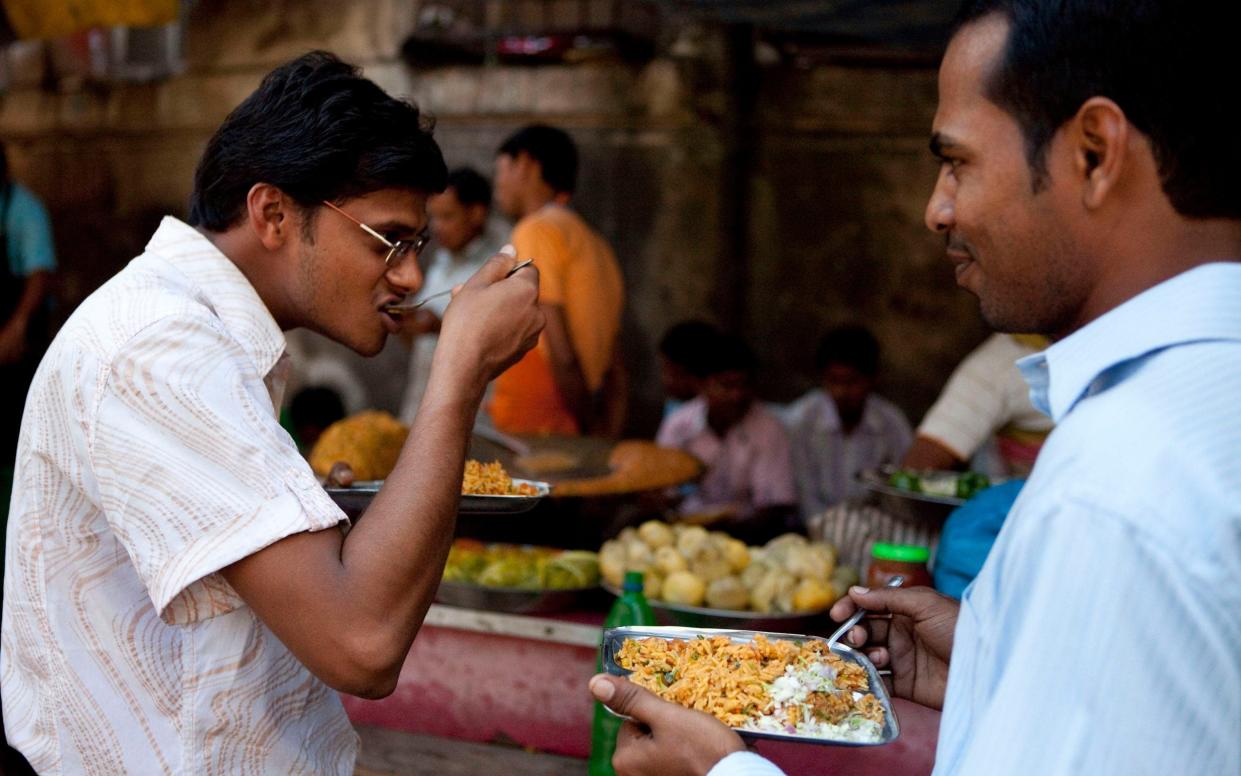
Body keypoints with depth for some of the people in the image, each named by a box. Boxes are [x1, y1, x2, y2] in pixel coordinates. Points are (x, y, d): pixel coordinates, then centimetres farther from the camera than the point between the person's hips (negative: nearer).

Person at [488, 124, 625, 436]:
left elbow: (561, 354, -14)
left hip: (529, 430, -8)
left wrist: (590, 429, -6)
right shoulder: (595, 243, 19)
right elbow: (615, 369, 16)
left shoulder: (536, 231, -6)